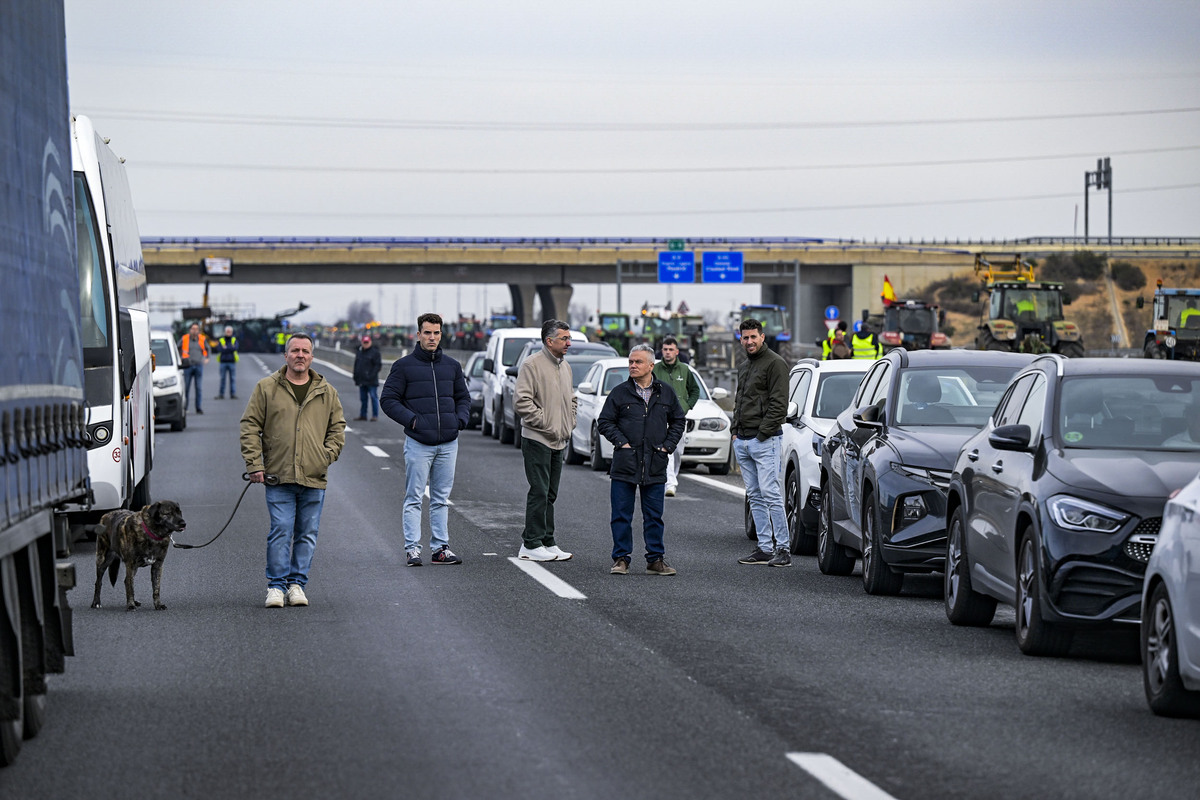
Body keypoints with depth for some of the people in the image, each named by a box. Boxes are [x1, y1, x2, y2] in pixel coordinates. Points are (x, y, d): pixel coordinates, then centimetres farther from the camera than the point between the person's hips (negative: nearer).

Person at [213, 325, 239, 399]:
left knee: (233, 379, -2)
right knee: (222, 379, -1)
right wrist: (230, 349, -13)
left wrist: (226, 348, -12)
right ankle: (221, 394, 2)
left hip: (232, 362, 0)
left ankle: (233, 394, -1)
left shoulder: (234, 340, 9)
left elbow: (235, 348, -10)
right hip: (223, 362, 0)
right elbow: (219, 349, -8)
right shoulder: (221, 340, 8)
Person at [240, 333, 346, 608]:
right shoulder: (266, 388, 5)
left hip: (314, 478, 3)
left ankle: (297, 584, 14)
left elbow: (338, 428, 17)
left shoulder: (327, 392, 11)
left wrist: (327, 456, 3)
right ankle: (276, 586, 0)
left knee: (307, 535, 6)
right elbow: (250, 426, 4)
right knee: (280, 531, -7)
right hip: (278, 476, -2)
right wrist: (254, 464, -4)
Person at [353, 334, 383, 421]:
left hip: (371, 381, -7)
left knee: (373, 397, -5)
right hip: (362, 380, 7)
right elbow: (356, 365, 20)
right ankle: (362, 415, 15)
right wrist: (355, 377, 14)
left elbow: (378, 365, -10)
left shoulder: (375, 352, -6)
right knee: (363, 398, 10)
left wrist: (372, 376, -17)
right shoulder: (359, 352, 14)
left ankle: (375, 416, -3)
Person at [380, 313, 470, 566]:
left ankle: (440, 548, 13)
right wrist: (410, 419, -13)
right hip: (418, 442, -4)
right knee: (414, 498, -3)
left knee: (441, 499, 9)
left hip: (448, 442, 4)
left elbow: (463, 397, 22)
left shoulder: (452, 366, 13)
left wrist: (461, 418, 4)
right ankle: (412, 549, -2)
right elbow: (388, 399, -1)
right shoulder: (404, 366, 0)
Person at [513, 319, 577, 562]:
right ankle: (531, 545, -5)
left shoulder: (565, 366, 15)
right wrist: (545, 423, -17)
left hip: (559, 441, 8)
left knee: (550, 494, 11)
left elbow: (571, 399, 29)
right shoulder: (532, 365, -12)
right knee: (539, 493, -9)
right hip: (537, 439, -8)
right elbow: (522, 402, -18)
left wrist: (569, 424, 14)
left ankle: (547, 543, 16)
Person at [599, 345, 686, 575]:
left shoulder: (665, 392, 7)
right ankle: (621, 559, 9)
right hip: (625, 463, -1)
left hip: (655, 466, 1)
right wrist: (621, 442, -6)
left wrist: (668, 445, 6)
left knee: (654, 516, 6)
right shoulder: (620, 392, 2)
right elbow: (604, 422, 5)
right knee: (622, 515, 1)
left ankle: (656, 560, 12)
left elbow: (678, 420, 18)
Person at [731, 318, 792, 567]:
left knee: (770, 494, -12)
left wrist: (763, 433, -15)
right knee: (755, 497, 7)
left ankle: (783, 548, -10)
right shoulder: (743, 367, 19)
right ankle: (765, 548, 10)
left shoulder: (775, 363, -7)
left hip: (765, 440, -9)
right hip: (742, 441, 9)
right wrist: (735, 431, 13)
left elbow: (779, 404, -12)